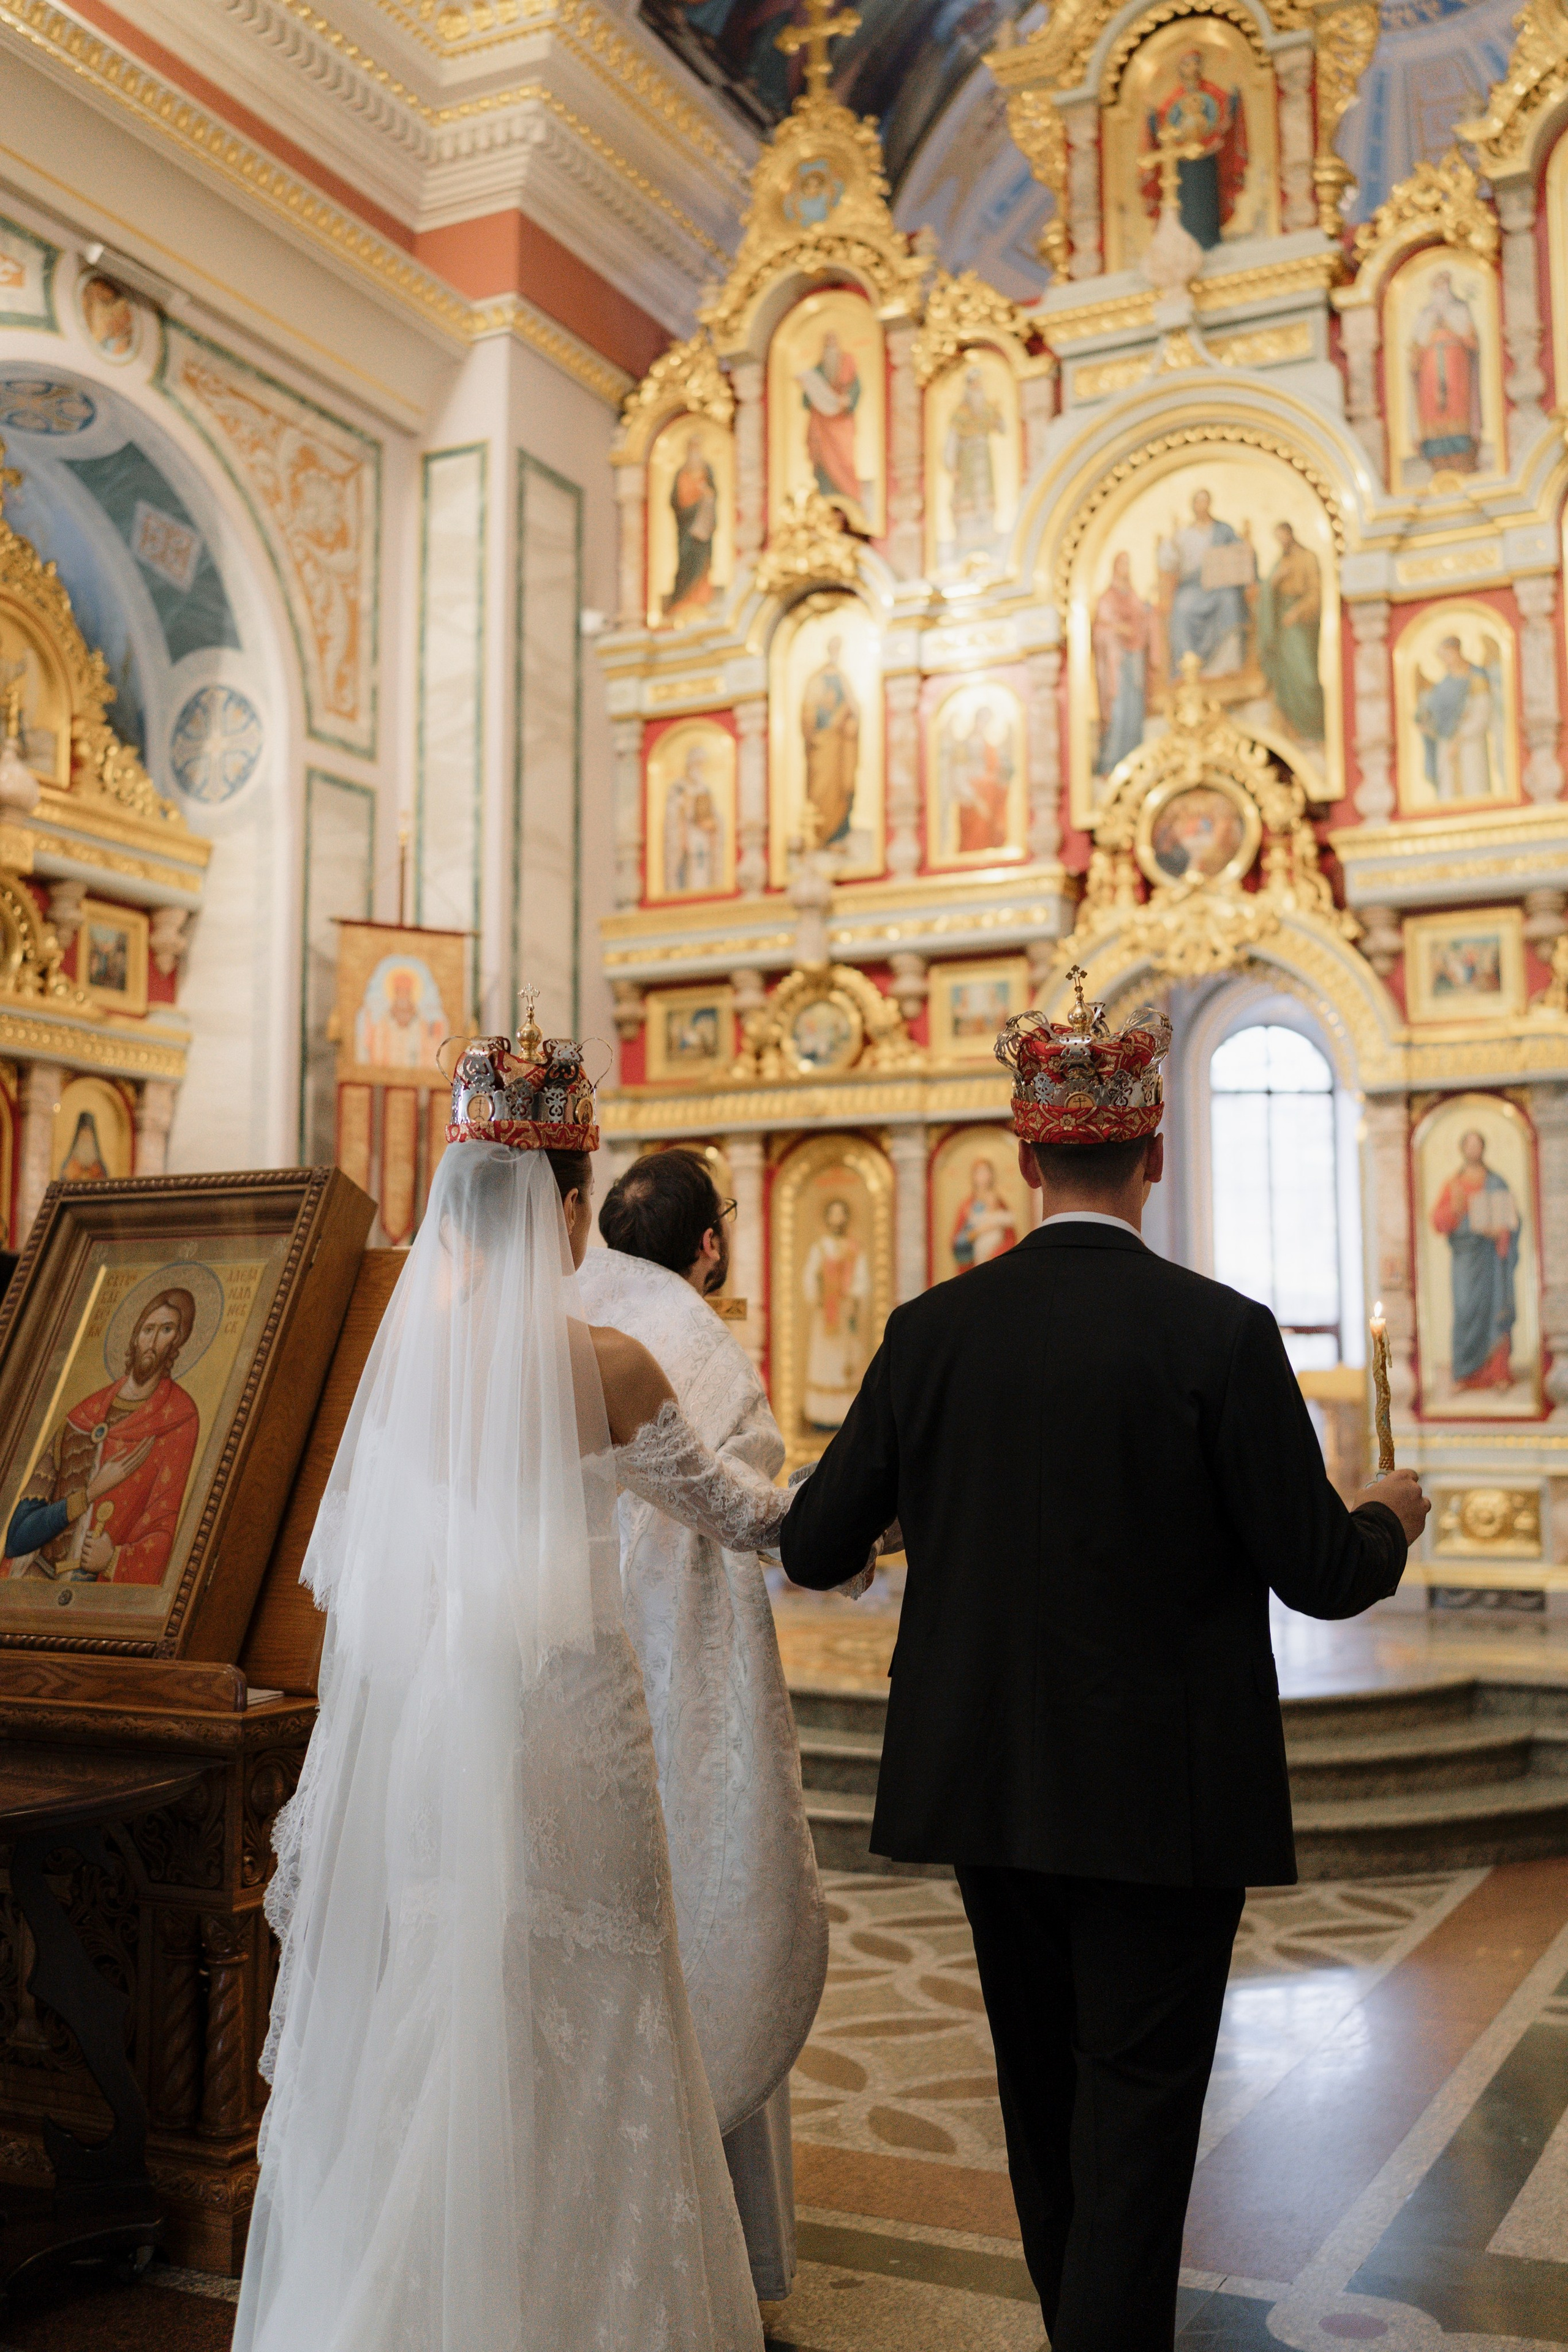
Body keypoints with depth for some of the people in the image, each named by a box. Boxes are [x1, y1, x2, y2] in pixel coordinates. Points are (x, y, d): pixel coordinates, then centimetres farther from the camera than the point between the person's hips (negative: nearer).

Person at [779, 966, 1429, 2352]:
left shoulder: (934, 1331, -5)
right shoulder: (1218, 1333, -14)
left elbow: (812, 1550, -1)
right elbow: (1320, 1577, -12)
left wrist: (925, 1515, 23)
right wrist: (1390, 1519, 10)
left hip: (988, 1776, 4)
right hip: (1164, 1794, -4)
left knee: (1046, 2094, 21)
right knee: (1138, 2105, 6)